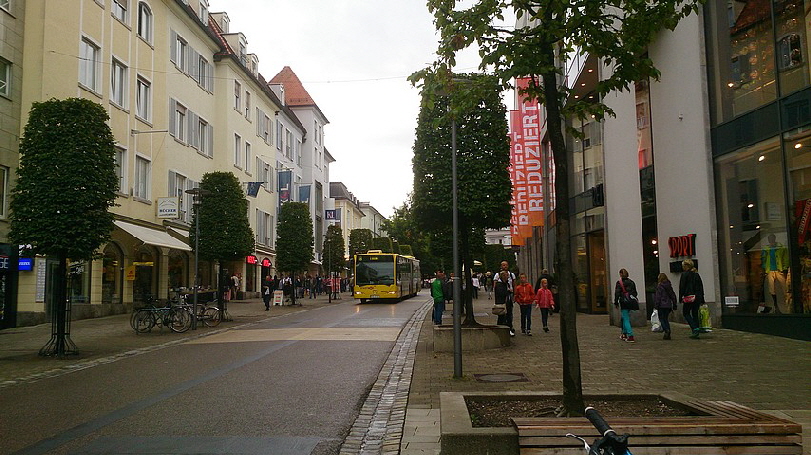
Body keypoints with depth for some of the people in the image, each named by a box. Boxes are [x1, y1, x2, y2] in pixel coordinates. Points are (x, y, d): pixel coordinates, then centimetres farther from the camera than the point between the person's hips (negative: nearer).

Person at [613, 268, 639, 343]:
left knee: (626, 319, -4)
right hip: (631, 302, 6)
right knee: (625, 318, 20)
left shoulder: (619, 283, -9)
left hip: (624, 303, -6)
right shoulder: (631, 282, 9)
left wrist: (616, 303, -1)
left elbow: (617, 293, -10)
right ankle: (624, 334, 27)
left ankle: (630, 336, -12)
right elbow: (635, 292, 14)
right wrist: (633, 299, 23)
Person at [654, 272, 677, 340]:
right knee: (666, 319, 13)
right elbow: (673, 296, 14)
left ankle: (666, 330, -22)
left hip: (662, 305, -6)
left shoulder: (659, 286, -9)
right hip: (668, 305, 6)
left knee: (662, 319, 0)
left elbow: (658, 297, -13)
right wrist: (674, 305, 20)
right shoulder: (669, 286, 10)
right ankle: (668, 334, 7)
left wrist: (656, 305, -10)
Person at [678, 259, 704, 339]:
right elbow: (701, 286, 14)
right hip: (697, 297, 6)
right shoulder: (697, 274, 12)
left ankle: (695, 329, -12)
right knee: (695, 314, 11)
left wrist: (680, 298, -2)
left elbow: (681, 287, -9)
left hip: (689, 297, -6)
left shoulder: (684, 275, -7)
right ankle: (695, 332, 10)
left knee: (686, 313, 5)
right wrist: (702, 299, 18)